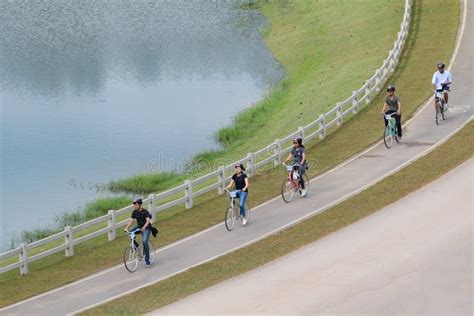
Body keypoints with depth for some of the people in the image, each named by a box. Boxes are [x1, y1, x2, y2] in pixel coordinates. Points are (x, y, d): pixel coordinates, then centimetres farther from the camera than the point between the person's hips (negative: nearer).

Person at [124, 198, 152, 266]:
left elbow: (148, 220, -30)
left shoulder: (145, 212, -18)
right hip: (139, 227, 6)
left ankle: (147, 259, -15)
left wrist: (144, 227, -49)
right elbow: (131, 221, -5)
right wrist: (126, 228, -22)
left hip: (146, 228, -6)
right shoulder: (134, 212, -1)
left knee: (144, 241, -25)